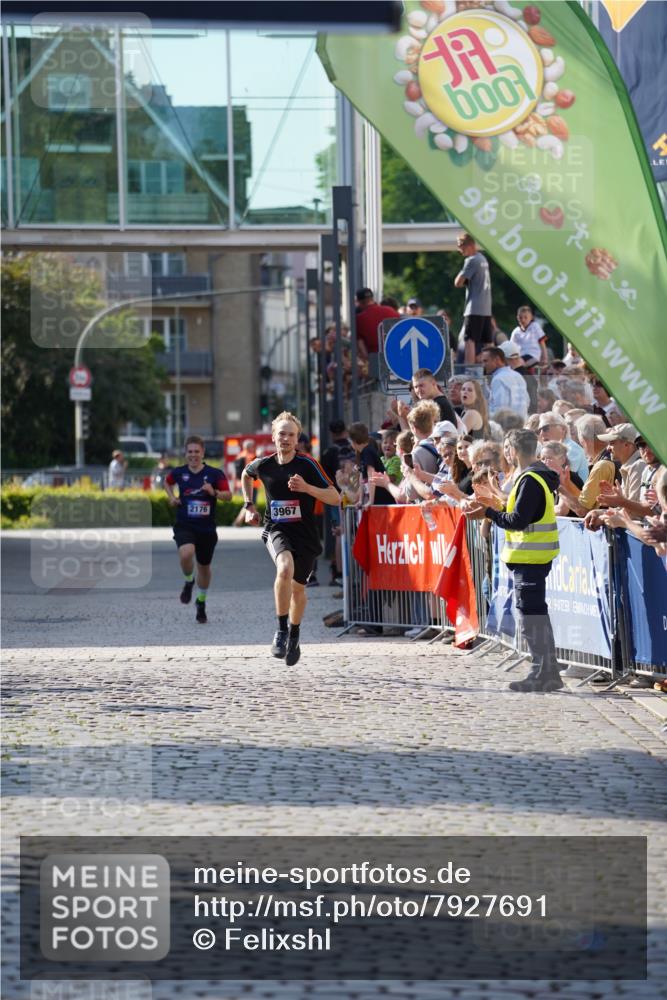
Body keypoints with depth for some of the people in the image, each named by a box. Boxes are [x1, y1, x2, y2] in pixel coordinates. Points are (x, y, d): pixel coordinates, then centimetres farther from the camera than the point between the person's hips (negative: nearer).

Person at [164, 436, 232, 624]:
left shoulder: (214, 474, -5)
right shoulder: (178, 472, 0)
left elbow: (228, 495, -4)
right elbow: (167, 481, 22)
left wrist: (214, 492, -23)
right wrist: (171, 497, 5)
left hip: (207, 528, 1)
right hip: (184, 525, -1)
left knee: (204, 566, 14)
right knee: (186, 553, -31)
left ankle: (201, 603, 38)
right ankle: (188, 581, 1)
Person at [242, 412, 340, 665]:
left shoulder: (308, 465, -11)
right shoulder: (263, 465, -2)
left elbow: (335, 498, -13)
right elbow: (246, 474, 24)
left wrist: (306, 488, -26)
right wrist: (249, 505, 17)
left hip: (304, 533, 0)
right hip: (275, 530, 0)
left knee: (298, 587, 12)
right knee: (285, 568, -31)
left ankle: (294, 635, 39)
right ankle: (281, 630, -21)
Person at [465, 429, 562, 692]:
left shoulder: (529, 480, -17)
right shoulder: (540, 477, 14)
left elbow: (518, 520, -21)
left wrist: (488, 512, -13)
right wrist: (497, 505, 18)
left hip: (528, 557, -10)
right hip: (538, 555, 10)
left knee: (532, 614, -7)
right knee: (538, 613, 15)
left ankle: (541, 673, -6)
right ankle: (549, 672, 19)